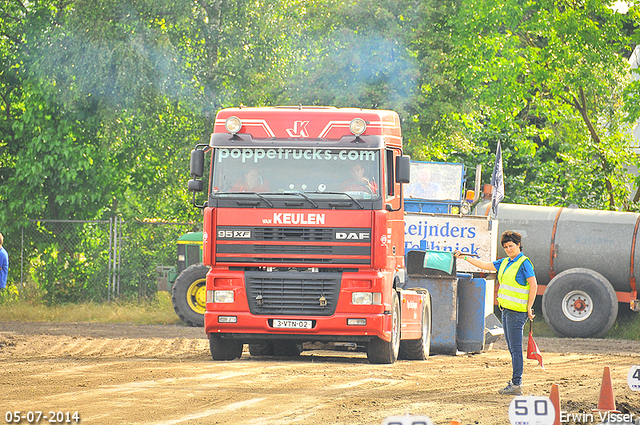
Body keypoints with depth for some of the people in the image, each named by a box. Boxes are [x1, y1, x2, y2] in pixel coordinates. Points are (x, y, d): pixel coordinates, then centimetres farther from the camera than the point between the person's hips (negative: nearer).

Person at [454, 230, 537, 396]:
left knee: (515, 348, -10)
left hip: (517, 312, -9)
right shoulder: (505, 262, 16)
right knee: (512, 348, 11)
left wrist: (529, 308, -13)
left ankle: (516, 385, -11)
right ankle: (515, 381, 15)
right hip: (506, 310, 9)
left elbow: (533, 285, -12)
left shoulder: (524, 263, -9)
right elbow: (485, 265, 23)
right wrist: (465, 258, 22)